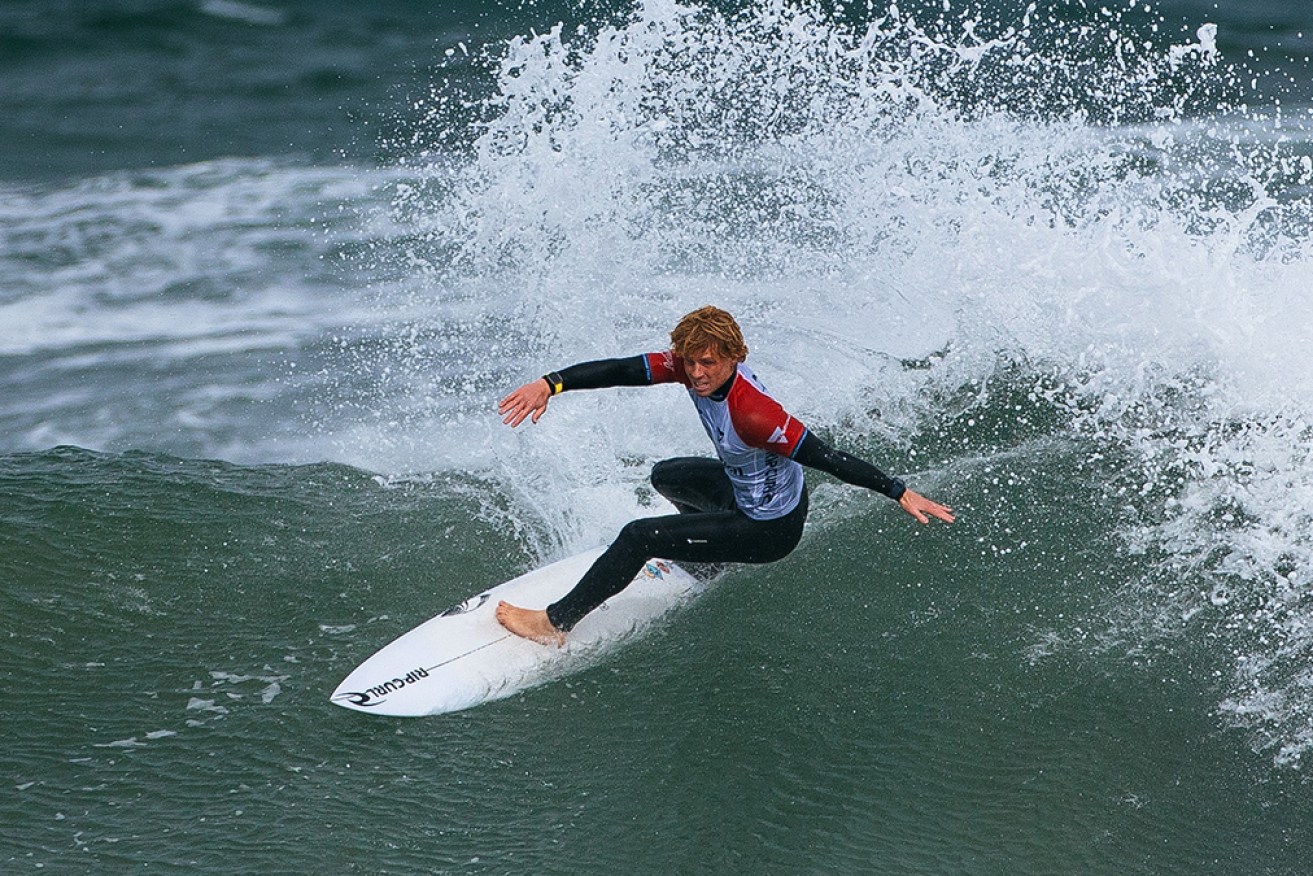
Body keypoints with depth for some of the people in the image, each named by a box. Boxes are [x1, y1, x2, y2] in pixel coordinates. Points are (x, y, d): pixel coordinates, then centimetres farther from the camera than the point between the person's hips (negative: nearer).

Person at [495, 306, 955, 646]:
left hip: (771, 528, -9)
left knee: (637, 537, -11)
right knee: (666, 477, 32)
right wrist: (549, 384, -30)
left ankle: (555, 622, 3)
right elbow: (621, 370, -18)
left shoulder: (753, 414, -37)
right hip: (744, 486, 9)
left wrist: (901, 493, -32)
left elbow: (828, 459, -33)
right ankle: (714, 552, 55)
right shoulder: (694, 366, -16)